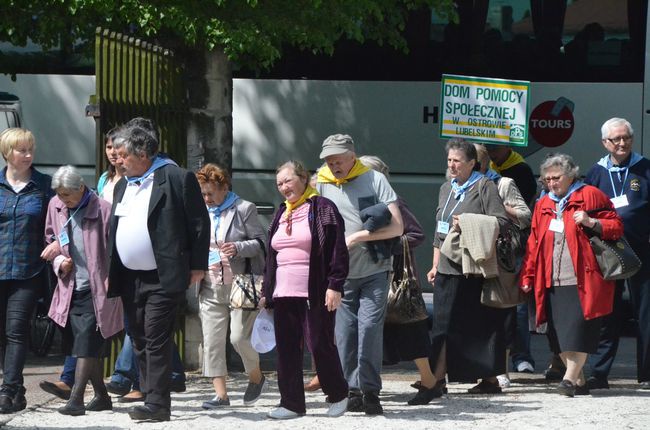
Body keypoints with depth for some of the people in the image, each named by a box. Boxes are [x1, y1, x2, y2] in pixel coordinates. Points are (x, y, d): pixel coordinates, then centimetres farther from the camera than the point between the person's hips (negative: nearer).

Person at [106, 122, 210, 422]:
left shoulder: (176, 179, -6)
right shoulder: (123, 186, 17)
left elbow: (199, 224, -6)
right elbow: (114, 231, 22)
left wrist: (197, 266, -8)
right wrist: (110, 272, 16)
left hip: (162, 279, -8)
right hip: (129, 279, 8)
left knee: (157, 341, -11)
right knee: (140, 342, 9)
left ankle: (157, 404, -11)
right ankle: (152, 398, 16)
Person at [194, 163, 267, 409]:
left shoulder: (243, 209, -2)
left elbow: (261, 242, -3)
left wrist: (239, 248, -20)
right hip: (211, 288, 5)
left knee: (239, 336, -10)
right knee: (212, 340, -1)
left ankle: (256, 377, 17)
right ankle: (220, 394, 2)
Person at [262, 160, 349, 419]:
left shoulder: (322, 209, -3)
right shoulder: (281, 214, 20)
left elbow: (337, 251, -9)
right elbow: (271, 257, 24)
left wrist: (334, 286, -15)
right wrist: (267, 292, 20)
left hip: (315, 293, -7)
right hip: (284, 293, 7)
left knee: (320, 344, -6)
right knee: (286, 349, 3)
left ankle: (338, 395, 12)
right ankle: (291, 403, 7)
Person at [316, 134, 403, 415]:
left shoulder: (374, 180, -3)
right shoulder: (321, 185, 4)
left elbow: (396, 227, -7)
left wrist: (356, 237, -14)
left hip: (374, 272, -3)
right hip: (340, 274, 3)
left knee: (369, 327, -12)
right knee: (344, 332, 0)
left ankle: (370, 391, -7)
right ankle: (353, 390, 7)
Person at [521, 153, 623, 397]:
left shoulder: (590, 196, 2)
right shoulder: (543, 205, 17)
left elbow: (616, 227, 0)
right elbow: (533, 244, 18)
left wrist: (591, 222, -16)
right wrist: (527, 277, 13)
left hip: (582, 281, -5)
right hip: (552, 283, 5)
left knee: (578, 329, -14)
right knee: (559, 335, 1)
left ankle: (570, 379, -14)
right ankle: (579, 382, 9)